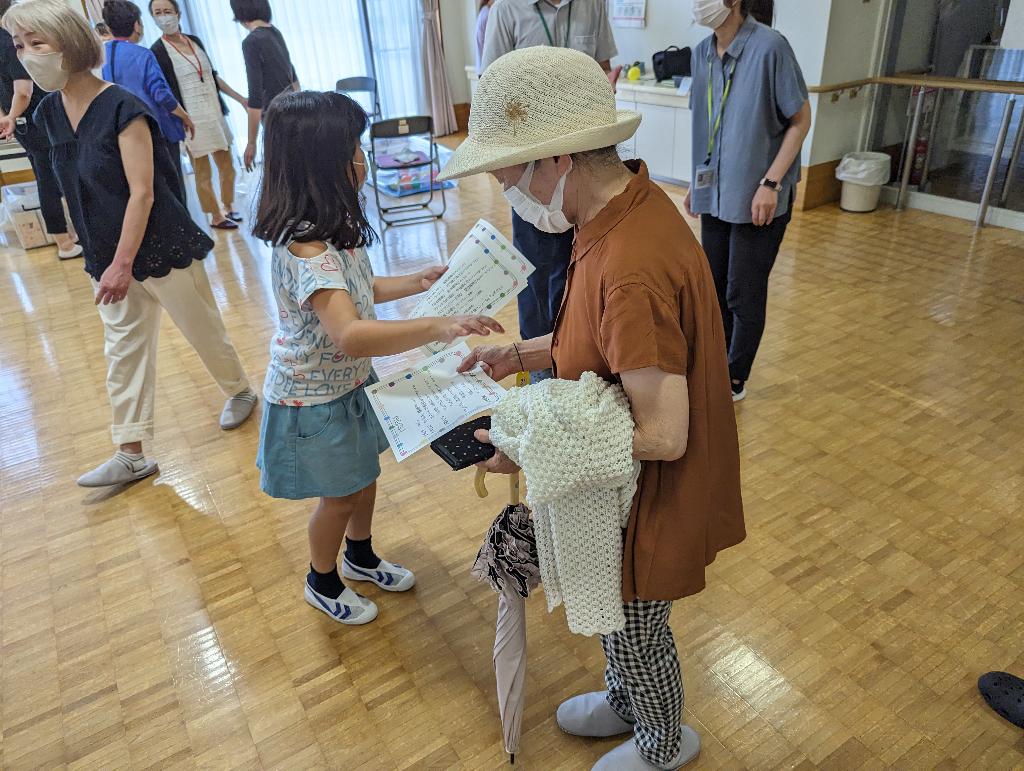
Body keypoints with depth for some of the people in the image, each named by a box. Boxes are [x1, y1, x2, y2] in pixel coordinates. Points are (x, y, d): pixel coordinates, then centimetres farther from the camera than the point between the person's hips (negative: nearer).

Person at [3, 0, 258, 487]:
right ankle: (130, 454, 18)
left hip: (160, 247, -7)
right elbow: (75, 189, 13)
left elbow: (142, 191, -20)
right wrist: (105, 258, 14)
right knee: (123, 349, 9)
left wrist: (123, 263, -23)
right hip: (106, 254, 7)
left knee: (202, 329, 9)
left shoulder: (121, 108, -17)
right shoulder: (50, 113, 5)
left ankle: (239, 391, 37)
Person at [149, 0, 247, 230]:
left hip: (215, 113, 6)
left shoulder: (195, 40, 10)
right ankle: (216, 217, 13)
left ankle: (228, 207, 28)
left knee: (227, 165, 11)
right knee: (203, 173, 1)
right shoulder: (157, 52, -7)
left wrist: (240, 98, 16)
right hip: (192, 121, -6)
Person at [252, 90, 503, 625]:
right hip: (314, 400, -8)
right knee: (340, 496, 14)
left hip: (348, 383, 8)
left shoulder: (329, 226, -4)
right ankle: (322, 582, 44)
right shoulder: (304, 251, -35)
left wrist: (416, 283, 5)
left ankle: (360, 557, 53)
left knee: (363, 476, 25)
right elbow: (350, 336, -48)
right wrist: (438, 328, -53)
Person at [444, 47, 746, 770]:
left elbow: (662, 434, -32)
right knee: (618, 618, 30)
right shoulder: (632, 202, -4)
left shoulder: (632, 266, -36)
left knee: (636, 631, 19)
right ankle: (625, 702, 59)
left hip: (653, 498, -8)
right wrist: (526, 354, 0)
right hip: (629, 485, 9)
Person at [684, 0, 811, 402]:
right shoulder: (703, 52, 3)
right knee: (715, 288, 14)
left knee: (744, 293, 5)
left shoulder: (769, 47, -16)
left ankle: (735, 381, 22)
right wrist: (698, 181, 13)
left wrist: (770, 183, -17)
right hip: (715, 194, 6)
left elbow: (800, 120, -11)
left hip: (756, 199, -6)